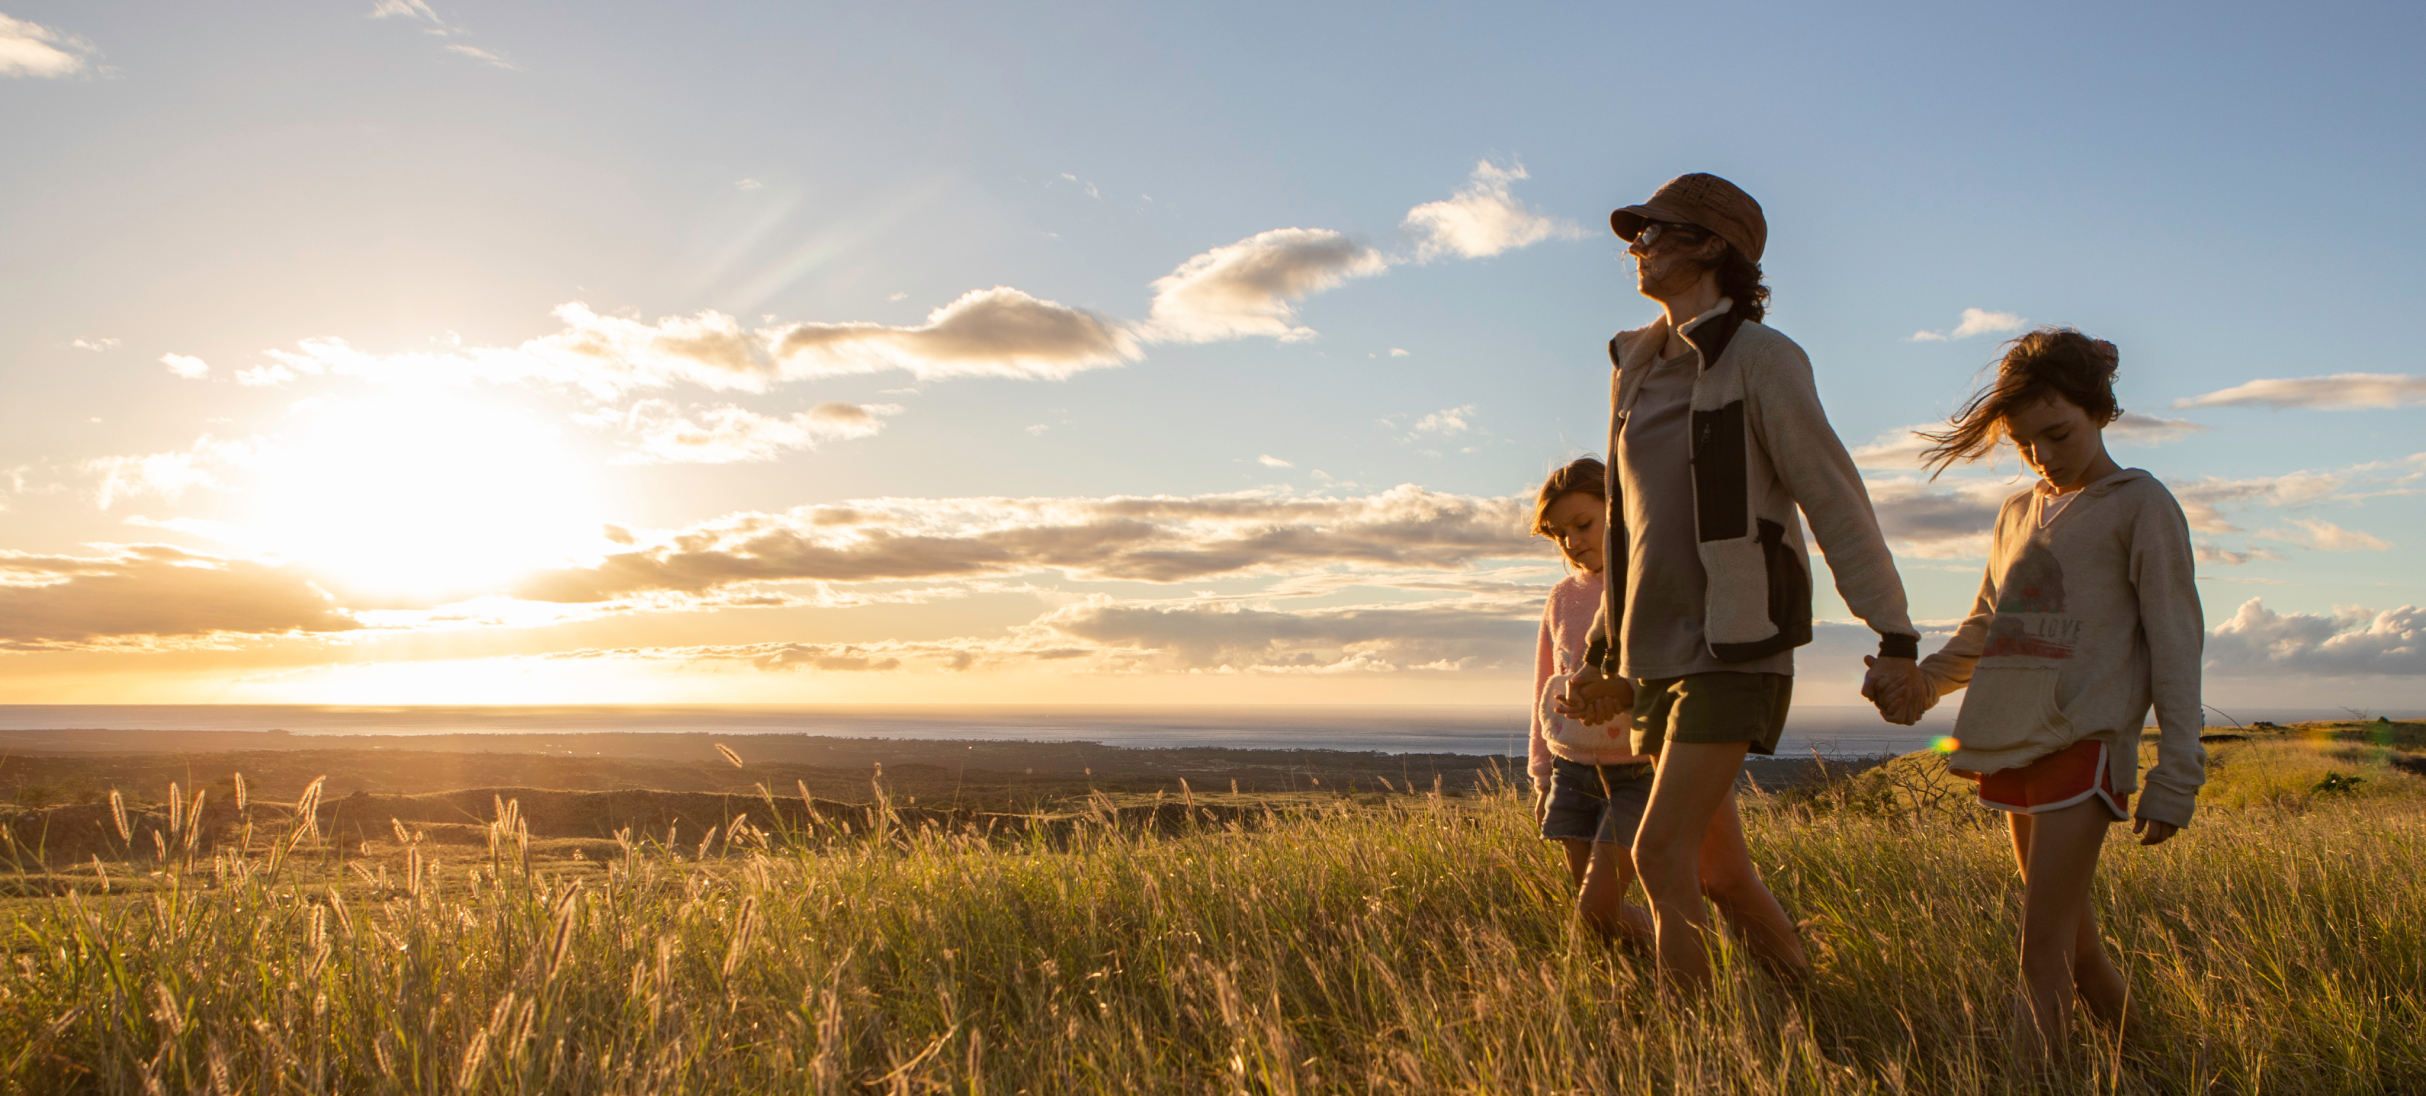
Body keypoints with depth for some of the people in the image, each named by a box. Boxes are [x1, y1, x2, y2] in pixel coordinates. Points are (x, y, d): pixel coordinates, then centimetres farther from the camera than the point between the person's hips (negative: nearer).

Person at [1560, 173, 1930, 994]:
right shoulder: (1637, 370, 13)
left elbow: (1838, 504, -12)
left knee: (1660, 852, -15)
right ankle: (1803, 986, 35)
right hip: (1660, 651, 7)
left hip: (1736, 650, -7)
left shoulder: (1761, 358, -10)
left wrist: (1896, 641, -16)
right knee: (1713, 860, 13)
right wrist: (1607, 659, 19)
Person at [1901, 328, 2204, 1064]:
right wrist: (1924, 679, 12)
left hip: (2082, 746, -6)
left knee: (2043, 951, -10)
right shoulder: (2017, 515, 18)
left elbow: (2175, 644, -4)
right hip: (2011, 747, 6)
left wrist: (2177, 777, -8)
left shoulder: (2139, 505, 0)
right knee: (2073, 939, 14)